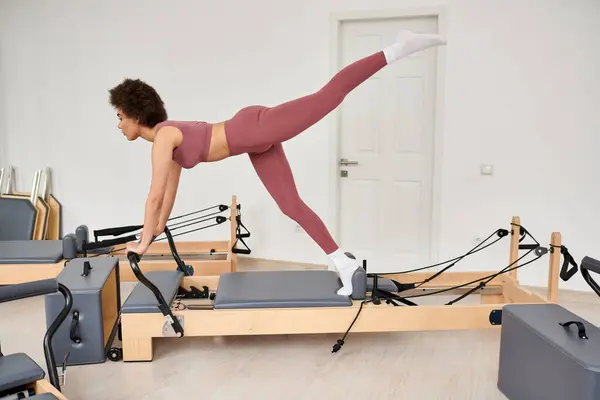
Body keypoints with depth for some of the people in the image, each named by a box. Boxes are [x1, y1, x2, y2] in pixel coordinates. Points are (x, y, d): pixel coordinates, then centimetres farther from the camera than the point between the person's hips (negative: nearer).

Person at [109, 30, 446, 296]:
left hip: (257, 127, -8)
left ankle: (398, 48, -8)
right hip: (257, 143, 8)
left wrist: (144, 243, -2)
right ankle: (344, 263, 9)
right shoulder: (166, 137, 17)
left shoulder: (163, 137, -11)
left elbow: (155, 196, -11)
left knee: (329, 95, -14)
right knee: (292, 205, 5)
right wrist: (160, 227, 31)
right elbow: (171, 186, 26)